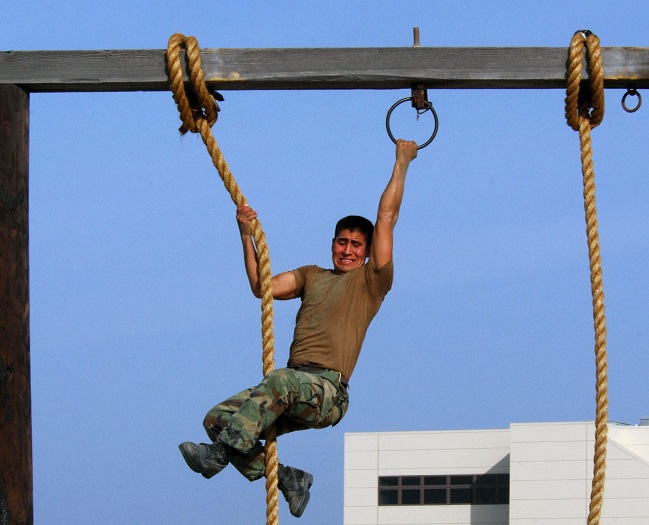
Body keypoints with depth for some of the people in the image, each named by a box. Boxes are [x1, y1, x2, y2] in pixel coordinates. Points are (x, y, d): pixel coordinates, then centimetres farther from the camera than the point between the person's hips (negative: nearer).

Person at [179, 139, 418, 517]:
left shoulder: (371, 282, 10)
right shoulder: (311, 276, 26)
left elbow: (387, 216, 7)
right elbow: (262, 287, 14)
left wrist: (402, 163, 11)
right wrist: (246, 235, 8)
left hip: (329, 392, -7)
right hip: (293, 391, 7)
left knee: (282, 380, -40)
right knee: (218, 419, -9)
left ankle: (221, 453, -50)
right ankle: (289, 480, 0)